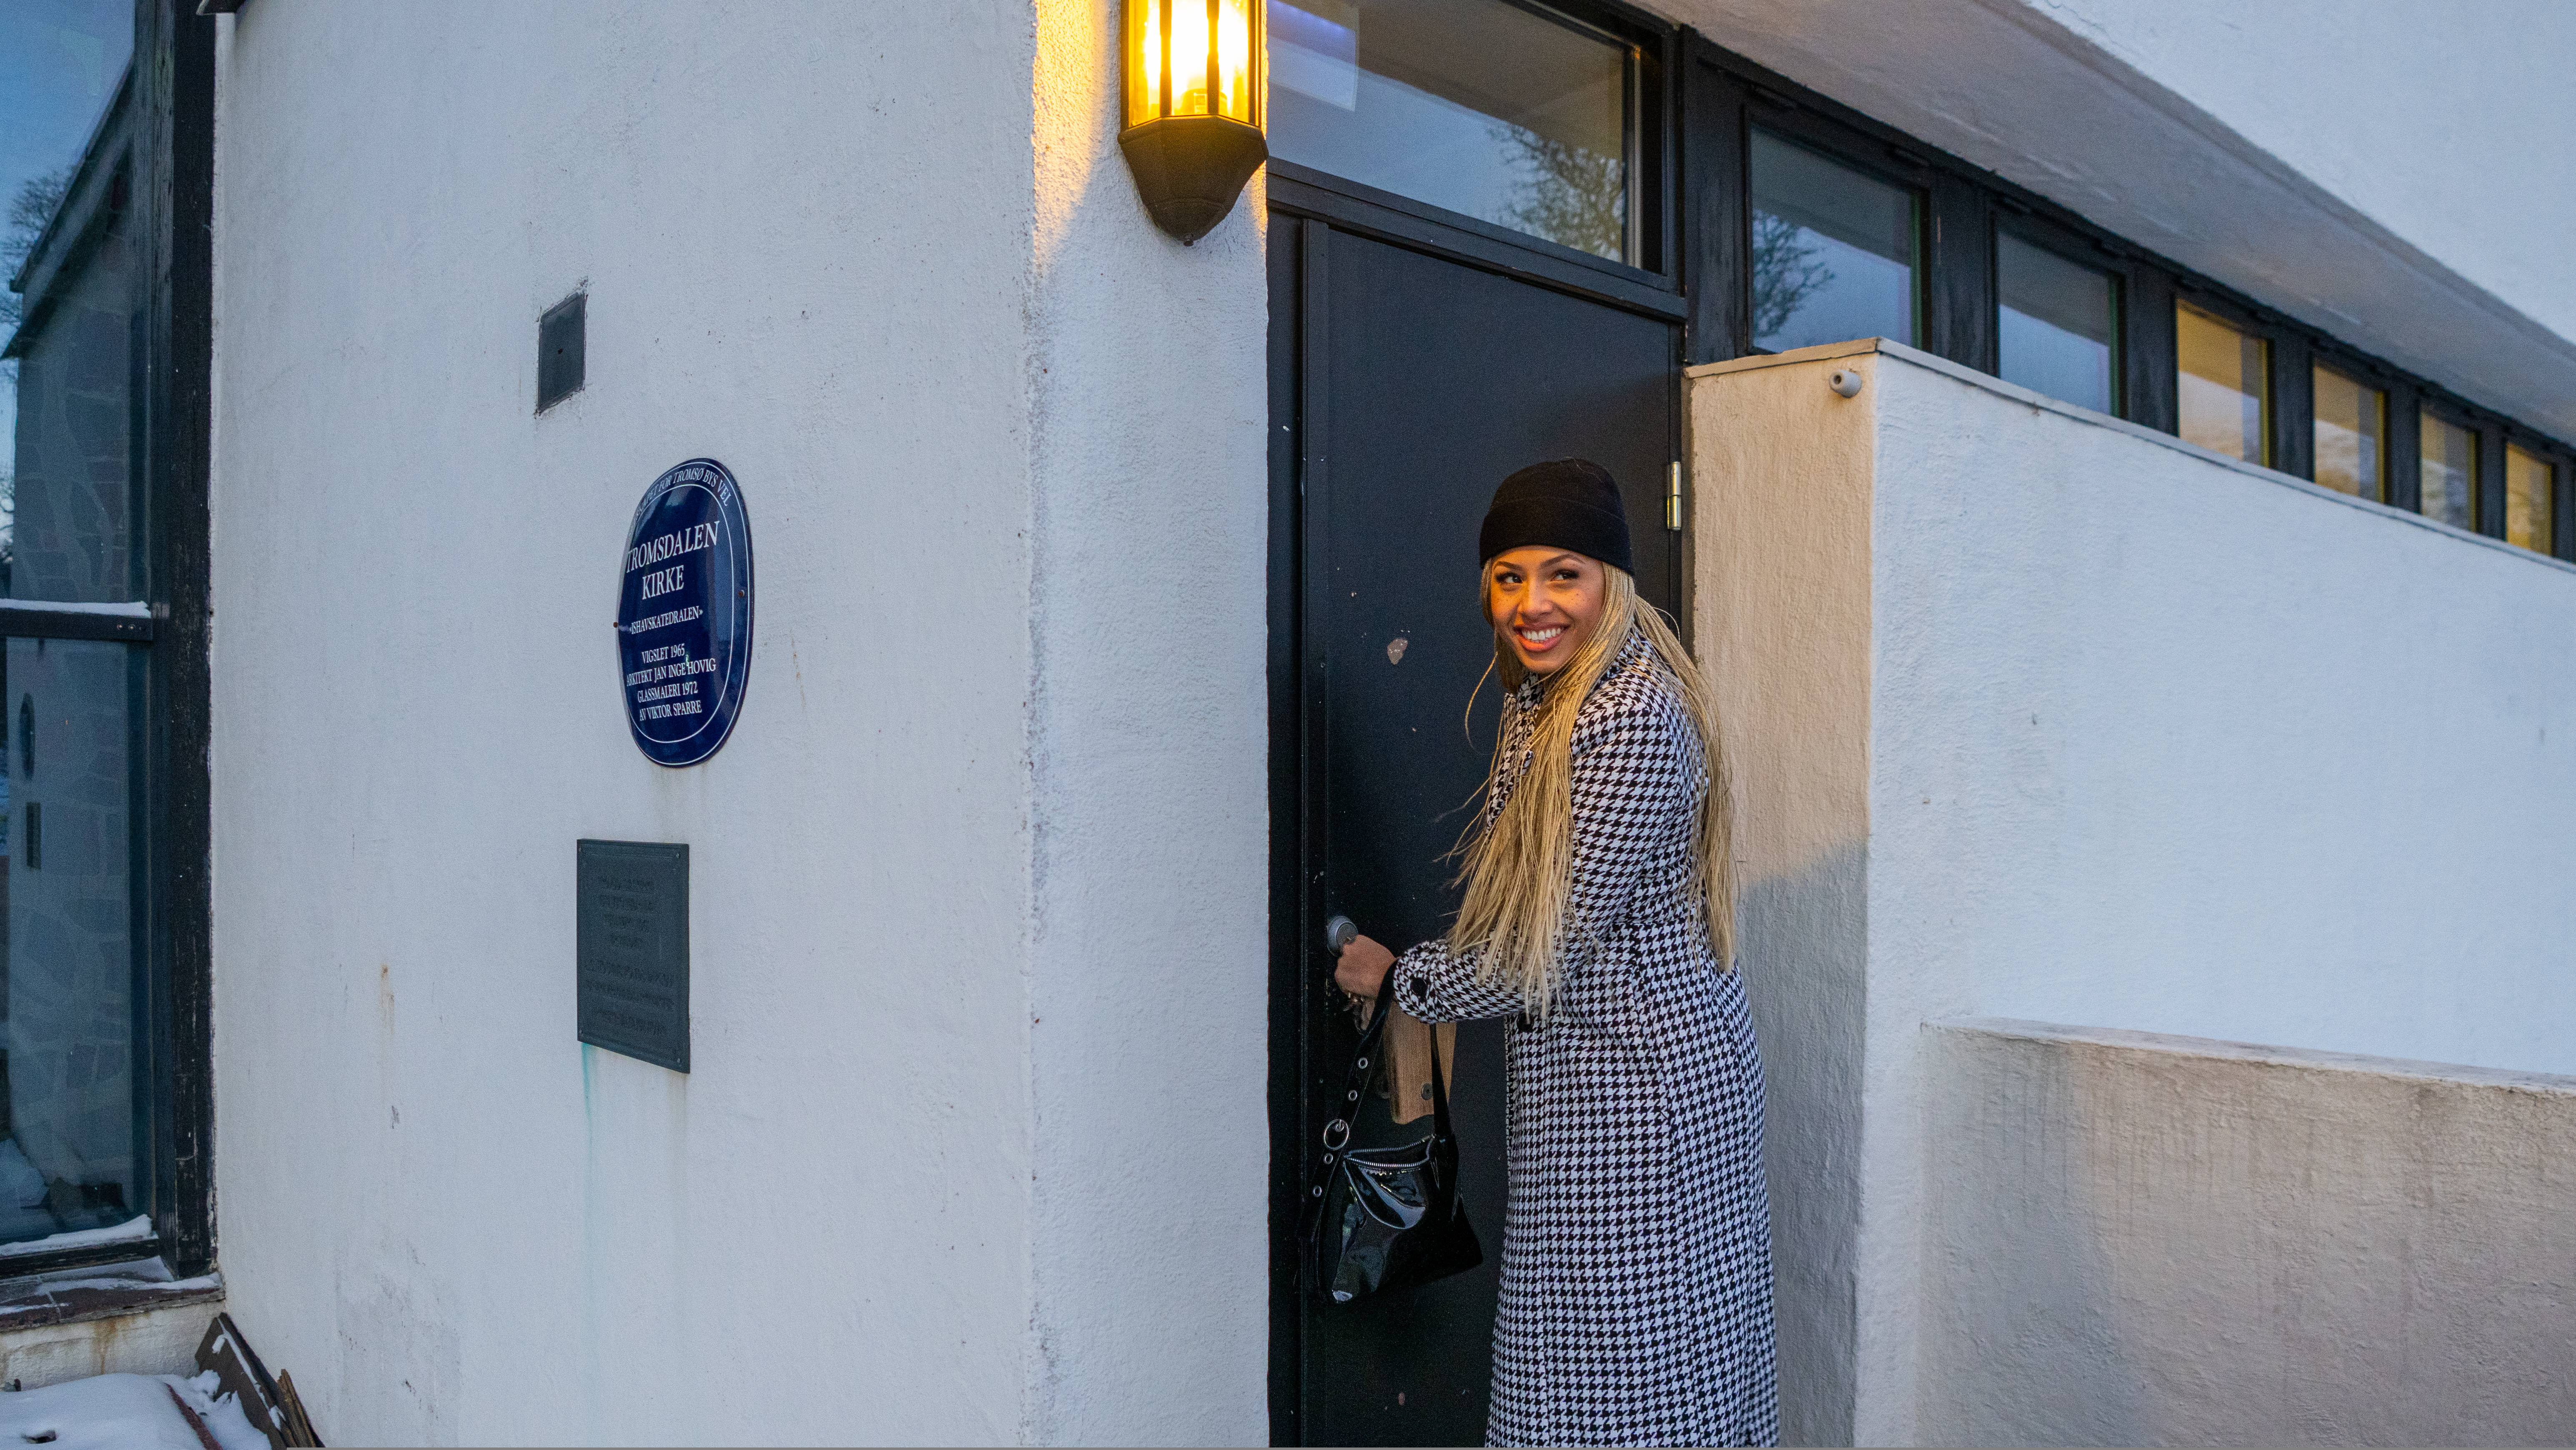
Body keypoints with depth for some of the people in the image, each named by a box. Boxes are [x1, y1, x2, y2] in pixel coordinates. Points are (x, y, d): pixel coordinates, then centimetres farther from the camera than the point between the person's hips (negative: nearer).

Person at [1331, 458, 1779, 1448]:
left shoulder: (1633, 721, -22)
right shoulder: (1543, 691, 9)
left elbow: (1546, 949, -20)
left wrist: (1397, 981, -6)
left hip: (1641, 1072, -10)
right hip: (1588, 1067, 10)